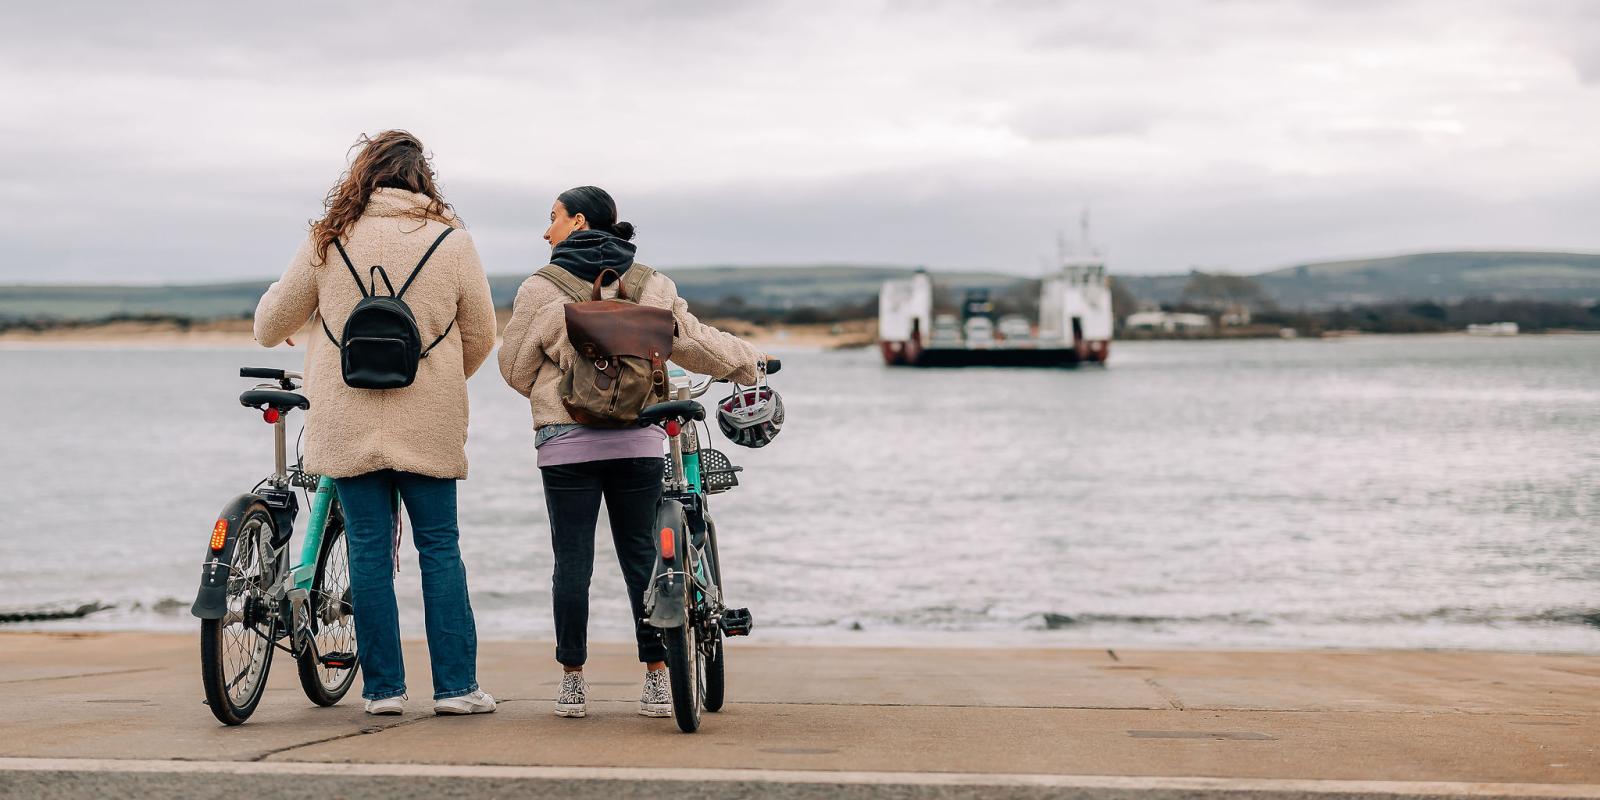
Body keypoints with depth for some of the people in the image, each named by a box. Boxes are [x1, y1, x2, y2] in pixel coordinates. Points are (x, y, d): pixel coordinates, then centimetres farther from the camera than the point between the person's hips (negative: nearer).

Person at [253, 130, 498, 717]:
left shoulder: (330, 239, 1)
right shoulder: (451, 240, -1)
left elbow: (270, 326, 10)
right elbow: (481, 337, 6)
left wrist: (270, 314, 35)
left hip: (347, 422, 1)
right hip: (429, 425, 0)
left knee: (369, 552, 5)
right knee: (440, 549, 7)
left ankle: (383, 688, 8)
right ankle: (456, 686, 6)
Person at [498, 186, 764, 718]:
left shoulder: (541, 290, -4)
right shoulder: (652, 286, 5)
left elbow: (515, 366, 4)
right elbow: (692, 341, 11)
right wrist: (747, 360, 29)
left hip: (566, 444, -3)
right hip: (638, 442, 3)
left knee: (572, 562, 4)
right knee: (642, 556, 9)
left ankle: (572, 683, 10)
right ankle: (658, 682, 10)